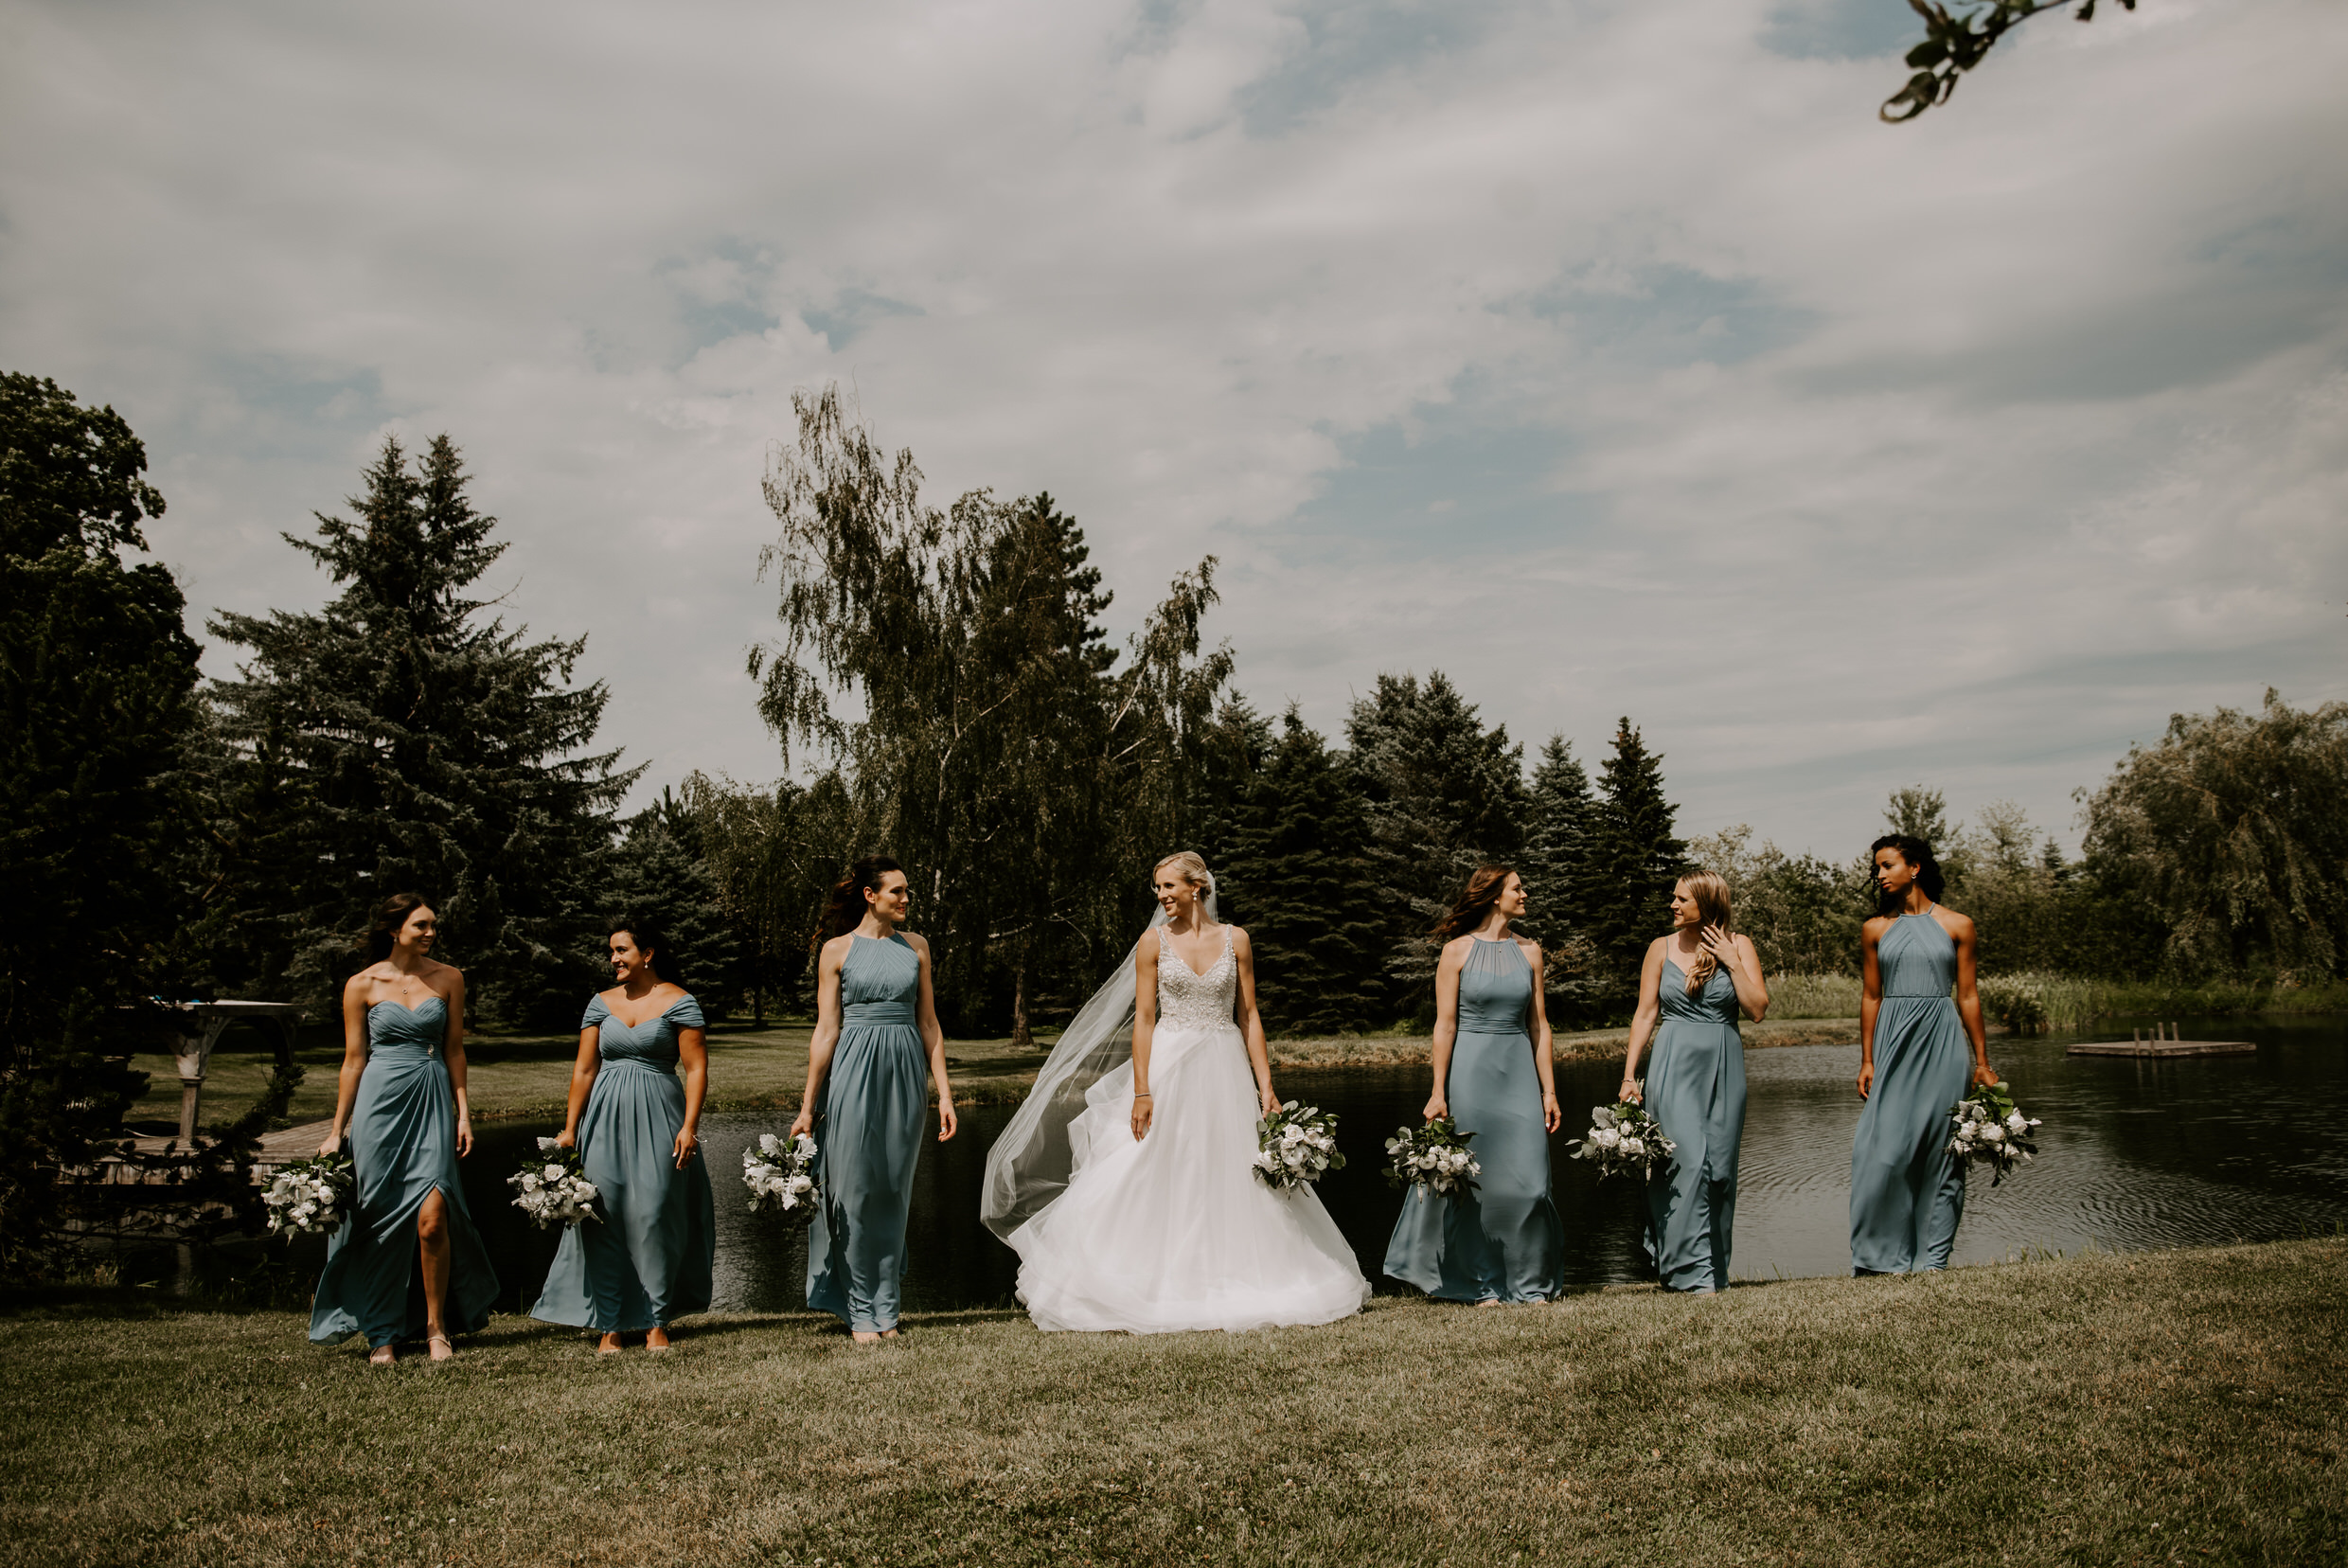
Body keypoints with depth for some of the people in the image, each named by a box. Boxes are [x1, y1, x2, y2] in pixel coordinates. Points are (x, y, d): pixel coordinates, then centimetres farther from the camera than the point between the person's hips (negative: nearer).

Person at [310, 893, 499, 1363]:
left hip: (433, 1102, 1)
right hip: (380, 1101, -1)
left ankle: (436, 1326, 5)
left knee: (432, 1216, -11)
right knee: (381, 1221, 3)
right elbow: (353, 1059, 4)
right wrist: (337, 1130, 4)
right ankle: (383, 1332, 17)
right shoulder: (363, 985, 1)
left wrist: (463, 1112, 6)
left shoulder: (448, 979, 6)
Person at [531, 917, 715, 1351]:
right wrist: (570, 1127, 5)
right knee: (605, 1220, 0)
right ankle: (610, 1323, 7)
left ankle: (656, 1321, 8)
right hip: (606, 1120, 3)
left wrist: (689, 1126, -13)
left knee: (655, 1216, -3)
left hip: (657, 1119, -3)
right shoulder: (601, 1003, 11)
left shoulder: (679, 1002, -1)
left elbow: (696, 1069, -5)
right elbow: (584, 1069, 10)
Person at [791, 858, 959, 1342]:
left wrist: (944, 1093, 6)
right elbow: (826, 1031, -1)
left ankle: (886, 1309, 17)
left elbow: (929, 1025, 11)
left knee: (893, 1195, 8)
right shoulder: (837, 950, 0)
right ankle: (861, 1312, 10)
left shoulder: (915, 947, 10)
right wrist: (808, 1107, -2)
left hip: (904, 1076, 3)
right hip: (854, 1071, -3)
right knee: (857, 1192, 0)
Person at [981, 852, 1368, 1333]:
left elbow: (1249, 1016, 5)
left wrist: (1265, 1085, -1)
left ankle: (1232, 1288, 16)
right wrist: (1141, 1092, -10)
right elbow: (1144, 1019, -3)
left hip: (1226, 1068, 1)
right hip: (1170, 1067, -1)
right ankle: (1160, 1290, 8)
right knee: (1161, 1180, -1)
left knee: (1234, 1180, 4)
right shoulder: (1153, 941, 0)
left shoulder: (1235, 940, 3)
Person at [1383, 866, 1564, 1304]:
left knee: (1527, 1181, 0)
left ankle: (1531, 1283, 13)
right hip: (1471, 1070, -3)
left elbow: (1539, 1025, 9)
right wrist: (1439, 1092, -10)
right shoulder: (1457, 951, -3)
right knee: (1475, 1181, 2)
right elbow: (1445, 1025, -6)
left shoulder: (1529, 952, 9)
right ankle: (1483, 1284, 14)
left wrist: (1549, 1090, 5)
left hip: (1519, 1071, 3)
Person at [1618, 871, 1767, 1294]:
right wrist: (1629, 1075, 0)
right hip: (1674, 1065, -1)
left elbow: (1758, 1009, -3)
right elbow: (1645, 1013, 5)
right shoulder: (1662, 948, 5)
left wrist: (1732, 963, -10)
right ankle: (1692, 1269, -10)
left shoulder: (1738, 945, 4)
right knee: (1688, 1161, -12)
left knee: (1719, 1167, 3)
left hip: (1722, 1067, 1)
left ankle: (1715, 1268, 14)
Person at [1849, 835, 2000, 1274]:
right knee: (1885, 1148, -6)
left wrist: (1983, 1062, 4)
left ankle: (1933, 1257, 9)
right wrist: (1866, 1061, 1)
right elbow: (1870, 997, 7)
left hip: (1942, 1042, -1)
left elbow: (1968, 996, 5)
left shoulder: (1956, 925, 4)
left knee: (1940, 1150, 1)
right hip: (1892, 1042, 1)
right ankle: (1883, 1255, 2)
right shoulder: (1875, 929, 8)